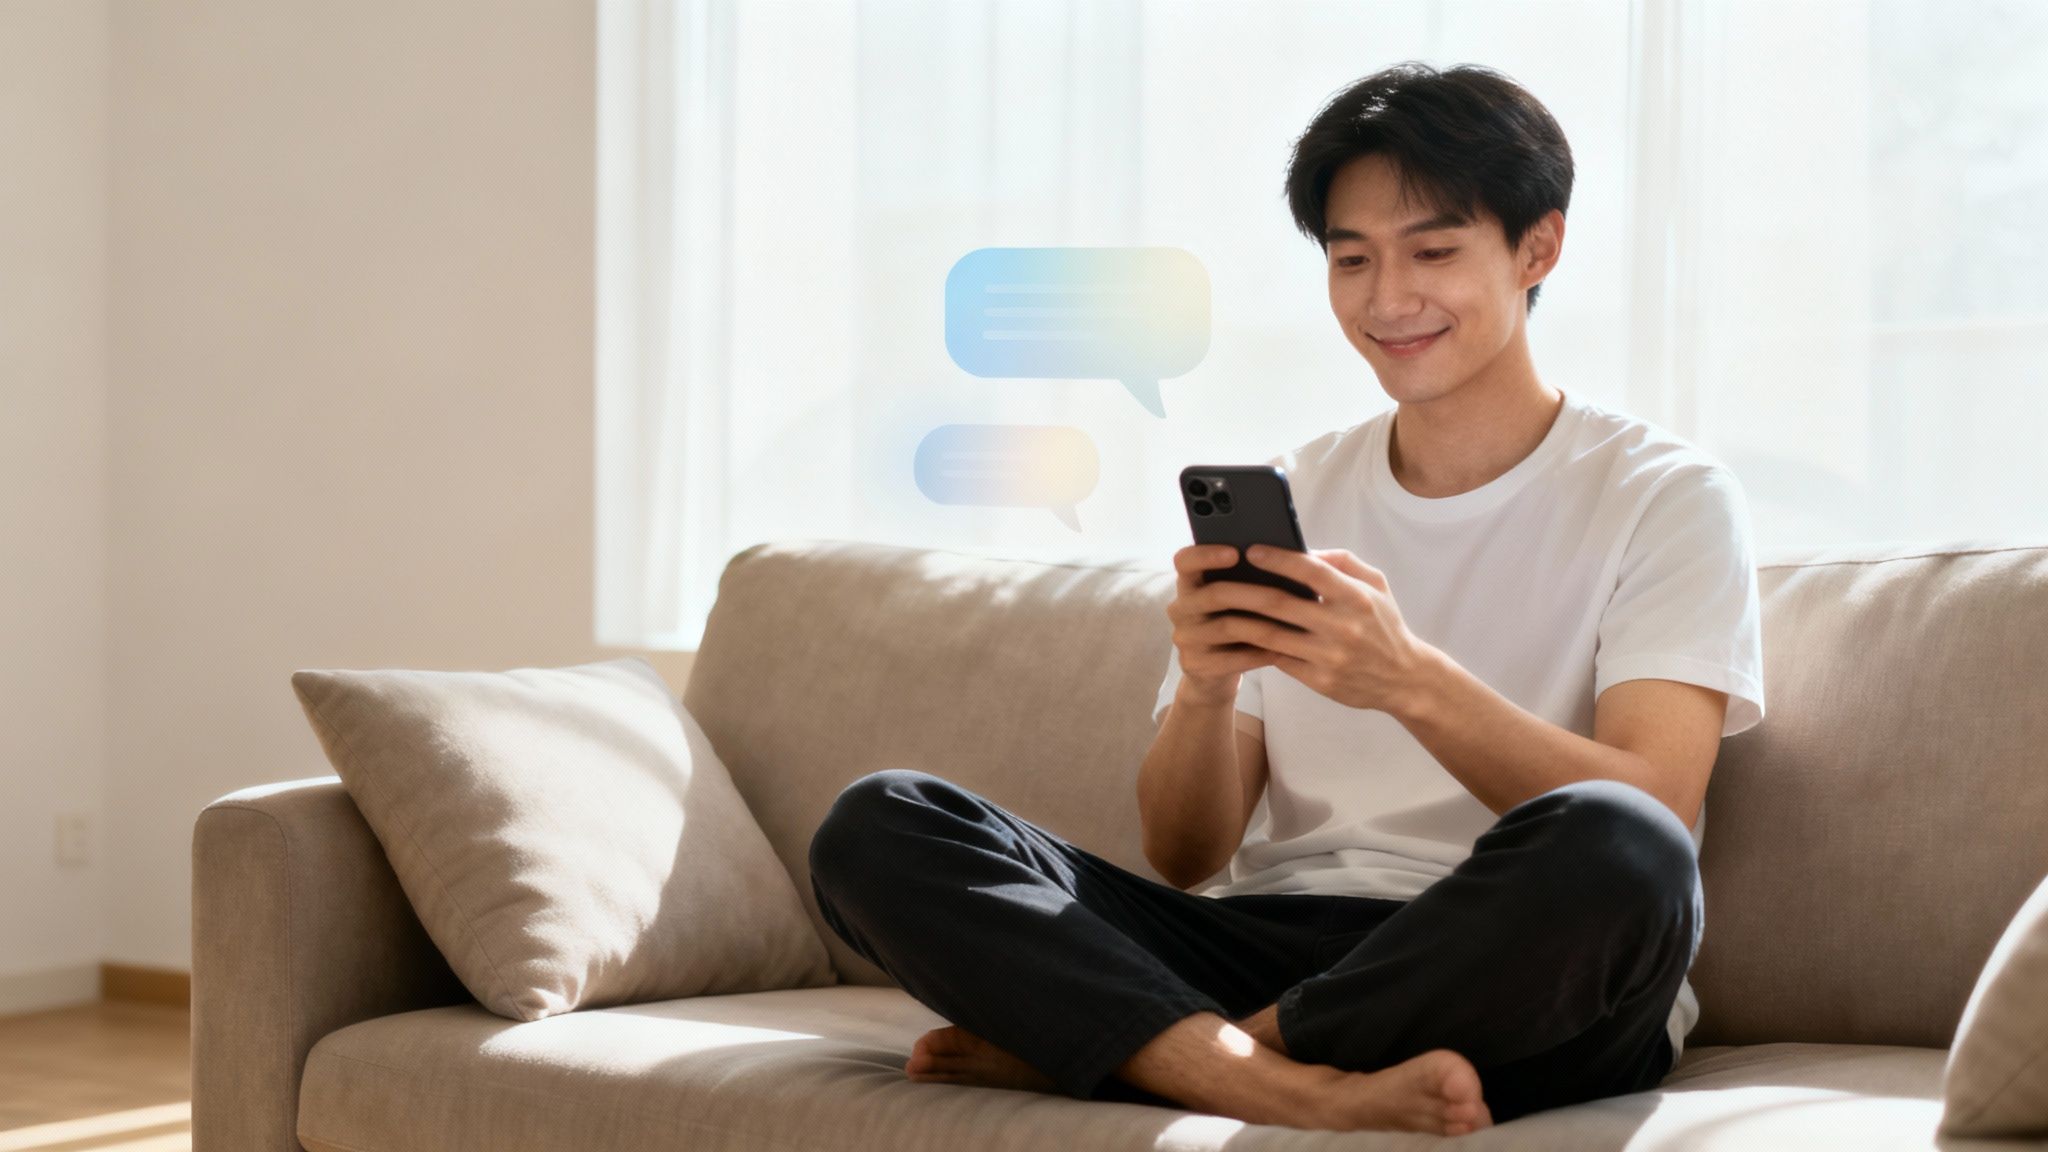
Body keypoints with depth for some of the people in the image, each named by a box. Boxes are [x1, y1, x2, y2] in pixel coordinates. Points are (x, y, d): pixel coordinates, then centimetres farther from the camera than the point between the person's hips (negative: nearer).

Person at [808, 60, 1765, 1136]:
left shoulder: (1665, 496, 4)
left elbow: (1652, 817, -12)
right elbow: (1185, 857, 10)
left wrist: (1413, 681, -27)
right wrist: (1203, 689, -12)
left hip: (1522, 996, -3)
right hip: (1269, 945, 4)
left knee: (1610, 849, -39)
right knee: (875, 825, -13)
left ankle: (1069, 1046, -22)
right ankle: (1298, 1088, -30)